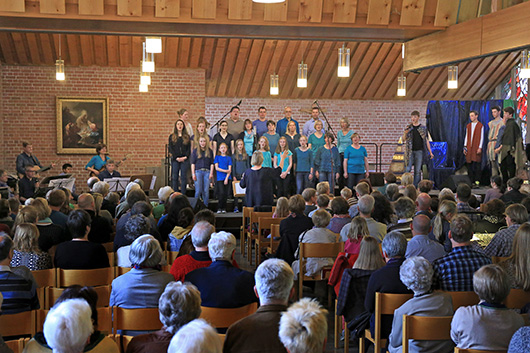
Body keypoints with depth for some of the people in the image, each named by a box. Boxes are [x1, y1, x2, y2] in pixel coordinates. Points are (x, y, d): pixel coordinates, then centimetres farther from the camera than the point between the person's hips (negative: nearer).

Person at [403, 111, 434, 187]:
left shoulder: (423, 128, 6)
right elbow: (403, 140, 7)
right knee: (408, 169, -7)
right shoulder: (408, 128, 8)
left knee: (418, 170, 1)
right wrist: (405, 133, -14)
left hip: (419, 151, 0)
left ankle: (416, 186, 6)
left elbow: (427, 141, 9)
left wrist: (430, 152, 6)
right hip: (410, 151, 0)